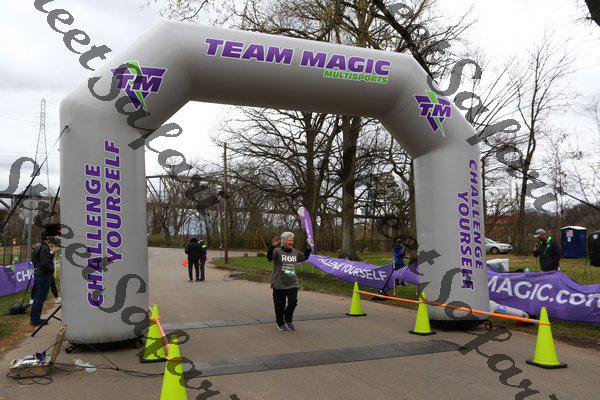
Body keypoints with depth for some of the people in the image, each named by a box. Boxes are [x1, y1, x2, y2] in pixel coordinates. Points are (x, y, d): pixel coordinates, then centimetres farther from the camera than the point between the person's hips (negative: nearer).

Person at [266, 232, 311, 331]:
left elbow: (305, 257, 26)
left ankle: (288, 319, 18)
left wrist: (308, 248, 11)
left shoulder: (295, 252, 10)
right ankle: (280, 323, 29)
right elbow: (269, 257, -25)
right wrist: (272, 246, -40)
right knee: (280, 305, 5)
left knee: (293, 301, -9)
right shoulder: (277, 251, -7)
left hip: (292, 284, 4)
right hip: (279, 284, -4)